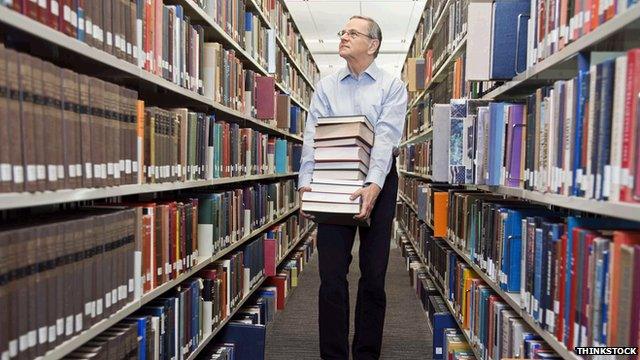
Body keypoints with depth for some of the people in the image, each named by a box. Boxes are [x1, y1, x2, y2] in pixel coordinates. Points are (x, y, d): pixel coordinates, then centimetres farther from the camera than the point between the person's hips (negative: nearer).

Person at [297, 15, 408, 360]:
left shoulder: (392, 86, 2)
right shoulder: (326, 86, 10)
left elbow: (386, 136, -12)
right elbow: (312, 136, 0)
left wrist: (373, 184, -26)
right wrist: (306, 182, -13)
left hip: (377, 182, -1)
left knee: (373, 275, 6)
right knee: (332, 273, 2)